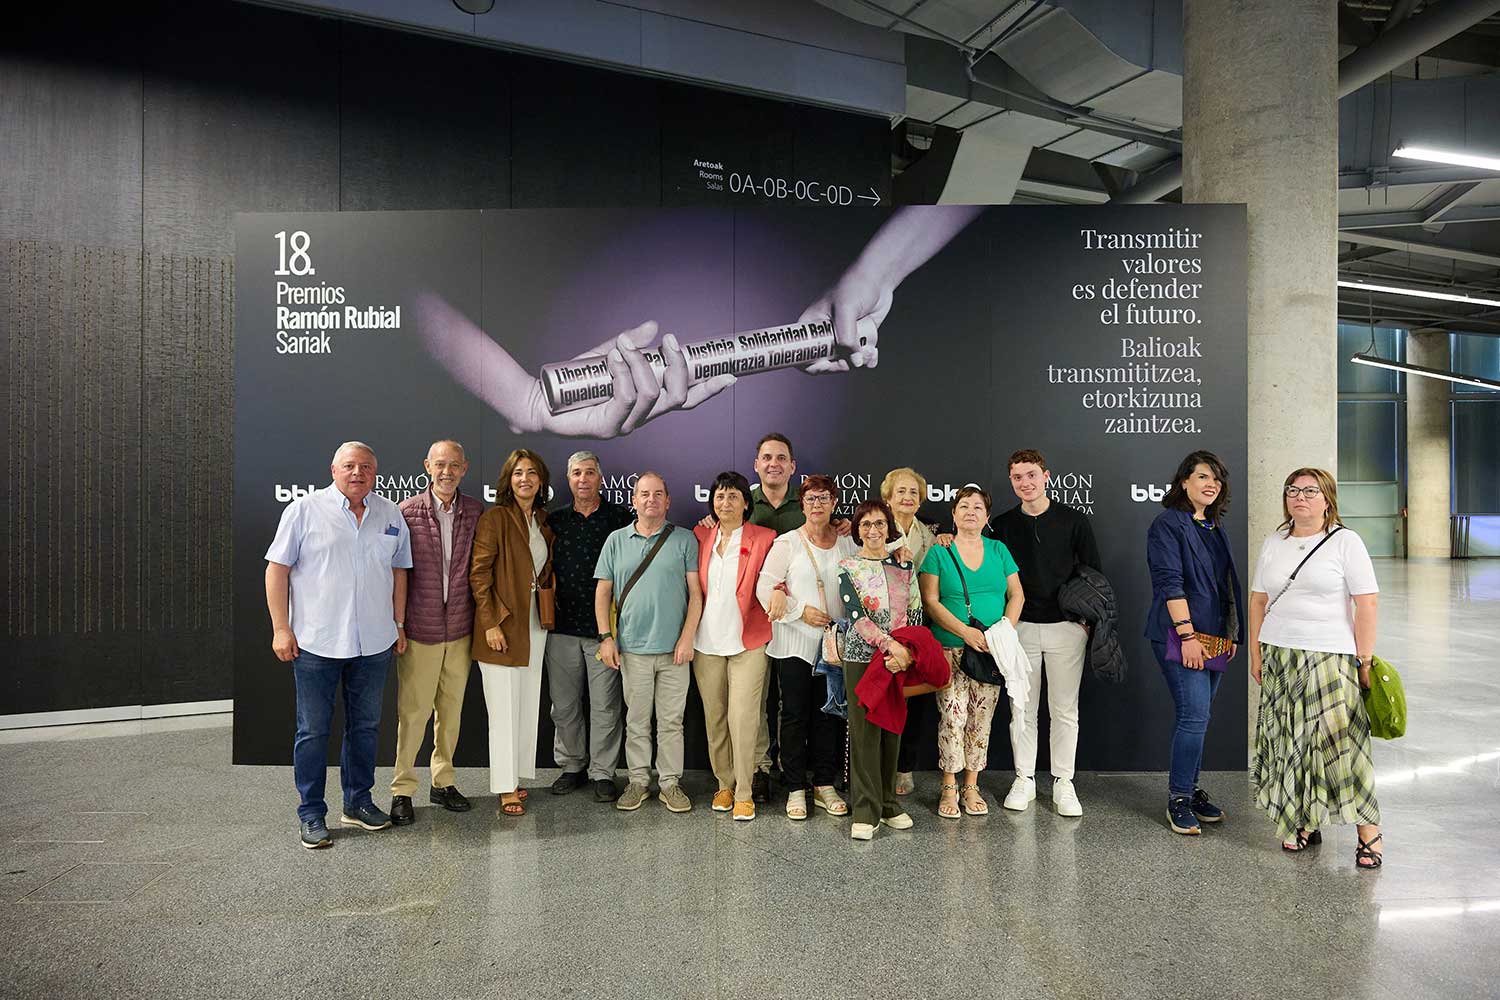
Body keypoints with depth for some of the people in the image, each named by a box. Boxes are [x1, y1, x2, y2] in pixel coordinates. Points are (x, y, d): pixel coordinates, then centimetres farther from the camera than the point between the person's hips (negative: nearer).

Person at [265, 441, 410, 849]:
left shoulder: (391, 515, 8)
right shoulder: (305, 510, -4)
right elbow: (278, 569, -4)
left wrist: (399, 625, 12)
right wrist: (281, 629, -8)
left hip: (374, 643, 4)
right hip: (316, 642, -4)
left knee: (365, 725, 14)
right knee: (313, 731, 5)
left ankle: (358, 802, 29)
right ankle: (311, 814, 17)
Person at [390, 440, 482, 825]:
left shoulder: (475, 511, 2)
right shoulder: (407, 511, -6)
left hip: (460, 629, 3)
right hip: (419, 630, -3)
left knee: (452, 709, 13)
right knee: (413, 711, 2)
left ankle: (443, 781, 28)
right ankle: (402, 790, 17)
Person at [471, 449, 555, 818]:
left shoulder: (543, 522, 11)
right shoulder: (494, 518, -10)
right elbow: (479, 574, -13)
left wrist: (547, 615, 9)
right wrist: (491, 624, -17)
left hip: (534, 624, 7)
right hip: (502, 625, -7)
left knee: (527, 706, 12)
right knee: (504, 708, -1)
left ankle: (515, 777, 25)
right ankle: (506, 790, 9)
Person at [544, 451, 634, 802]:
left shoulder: (621, 517, 1)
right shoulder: (554, 520, 8)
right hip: (562, 625, 3)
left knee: (605, 704, 2)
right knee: (564, 703, 11)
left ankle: (603, 772, 15)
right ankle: (572, 766, 27)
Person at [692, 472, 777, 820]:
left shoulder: (764, 538, -2)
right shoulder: (700, 536, 8)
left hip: (747, 642, -3)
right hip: (706, 641, 3)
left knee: (743, 717, -7)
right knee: (714, 718, 10)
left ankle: (744, 793, 5)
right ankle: (724, 784, 24)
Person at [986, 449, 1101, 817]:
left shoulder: (1074, 520, 1)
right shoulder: (1001, 525, 4)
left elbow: (1093, 572, 6)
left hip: (1066, 628, -1)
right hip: (1020, 628, 1)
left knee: (1065, 710, 5)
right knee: (1023, 708, 8)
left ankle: (1063, 783, 16)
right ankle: (1024, 779, 19)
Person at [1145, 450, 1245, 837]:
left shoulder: (1215, 527, 17)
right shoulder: (1167, 525, -8)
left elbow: (1226, 584, 23)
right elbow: (1170, 582, -15)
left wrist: (1233, 632, 18)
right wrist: (1187, 635, -19)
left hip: (1215, 639, 8)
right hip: (1181, 635, -8)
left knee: (1196, 717, 11)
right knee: (1194, 715, -10)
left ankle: (1188, 790, 22)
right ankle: (1179, 800, 1)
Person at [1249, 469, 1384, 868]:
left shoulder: (1345, 541, -2)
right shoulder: (1274, 543, 10)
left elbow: (1366, 603, -6)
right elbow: (1258, 601, 12)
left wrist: (1365, 659, -10)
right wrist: (1256, 654, 7)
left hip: (1330, 657, -4)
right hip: (1279, 656, 4)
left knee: (1340, 740, -8)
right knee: (1290, 741, 7)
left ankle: (1368, 832, 3)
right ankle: (1306, 825, 19)